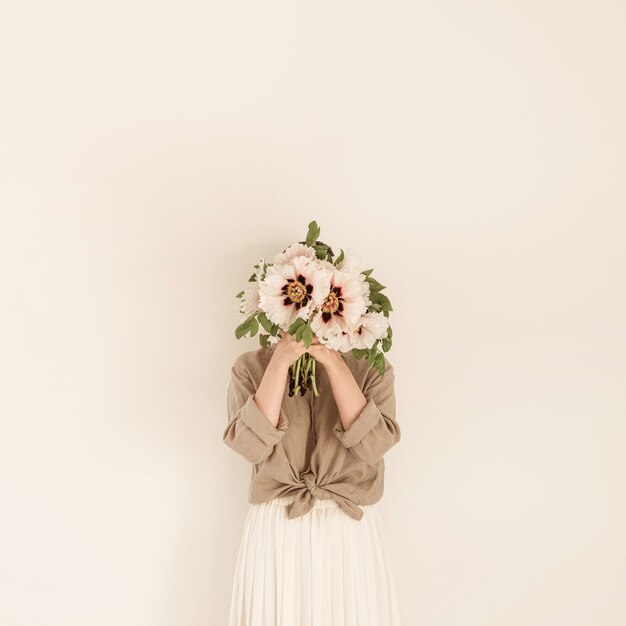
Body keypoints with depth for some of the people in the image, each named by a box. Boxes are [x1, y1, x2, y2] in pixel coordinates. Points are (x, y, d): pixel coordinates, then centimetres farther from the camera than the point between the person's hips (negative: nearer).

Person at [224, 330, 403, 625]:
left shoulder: (371, 367, -2)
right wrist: (280, 362, -19)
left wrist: (334, 363, -20)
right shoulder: (250, 366, -2)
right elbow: (252, 445, -14)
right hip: (276, 531, 0)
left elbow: (373, 445, -15)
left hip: (352, 530, 1)